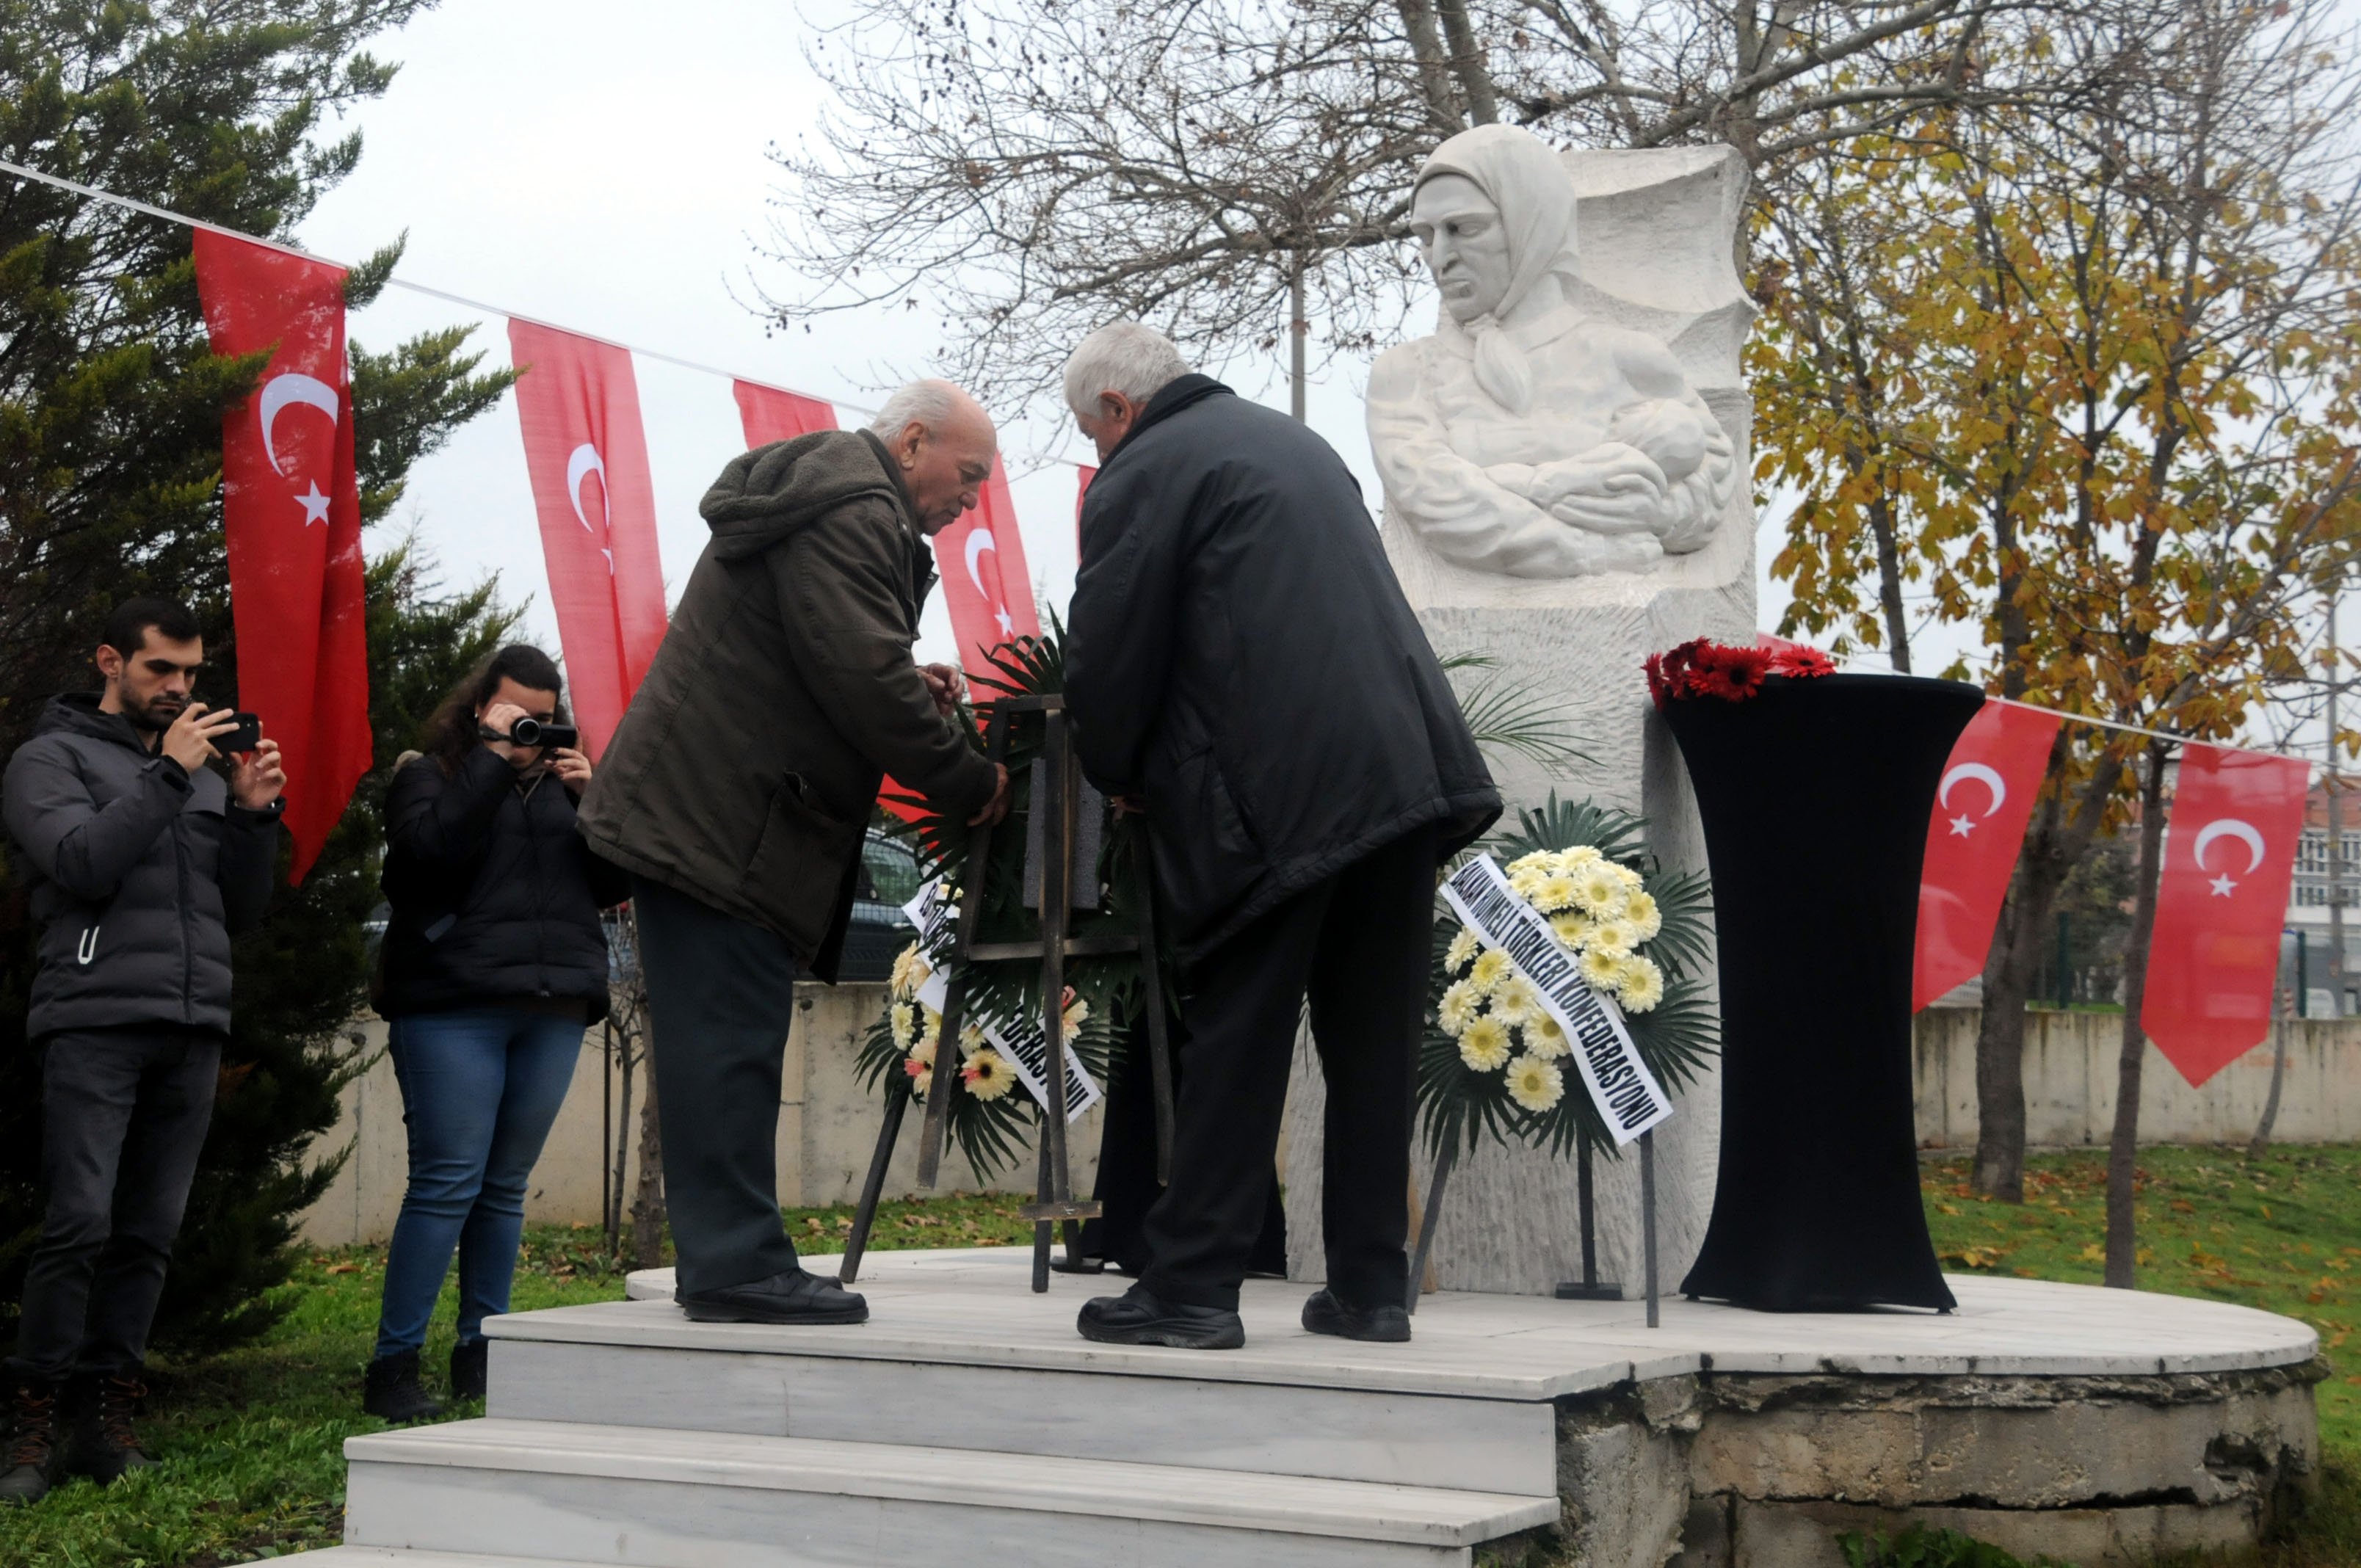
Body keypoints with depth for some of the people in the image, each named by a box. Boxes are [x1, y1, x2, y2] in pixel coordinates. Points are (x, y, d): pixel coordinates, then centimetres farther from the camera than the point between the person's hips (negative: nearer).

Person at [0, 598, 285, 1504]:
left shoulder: (205, 769, 21)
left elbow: (243, 912, 18)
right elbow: (83, 864, -10)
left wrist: (254, 815, 3)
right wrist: (168, 775, -10)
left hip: (194, 1029, 5)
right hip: (96, 1019, -5)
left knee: (150, 1233, 1)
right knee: (79, 1225, -12)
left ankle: (106, 1419, 5)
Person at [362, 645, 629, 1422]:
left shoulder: (561, 780, 20)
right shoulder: (430, 776, 8)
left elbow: (614, 884, 11)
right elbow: (432, 849, -14)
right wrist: (492, 757, -10)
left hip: (553, 1010, 5)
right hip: (453, 1007, -5)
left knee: (506, 1185, 7)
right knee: (448, 1182, -10)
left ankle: (481, 1353, 12)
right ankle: (394, 1365, -7)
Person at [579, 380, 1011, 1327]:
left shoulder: (819, 492, 21)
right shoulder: (853, 510, -15)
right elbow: (863, 672, -22)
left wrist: (911, 688, 13)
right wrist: (967, 781, -12)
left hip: (698, 812, 11)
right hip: (722, 819, -11)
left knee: (728, 1046, 11)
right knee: (730, 1042, -9)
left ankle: (729, 1258, 15)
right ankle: (736, 1266, -8)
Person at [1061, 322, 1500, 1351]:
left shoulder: (1139, 477, -1)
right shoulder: (1292, 441, 23)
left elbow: (1109, 660, -3)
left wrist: (1117, 777, 16)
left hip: (1280, 796, -7)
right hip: (1408, 770, 7)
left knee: (1235, 1044, 0)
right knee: (1373, 1044, 10)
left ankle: (1192, 1286, 3)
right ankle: (1370, 1287, 15)